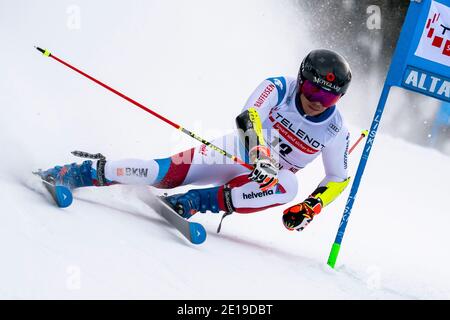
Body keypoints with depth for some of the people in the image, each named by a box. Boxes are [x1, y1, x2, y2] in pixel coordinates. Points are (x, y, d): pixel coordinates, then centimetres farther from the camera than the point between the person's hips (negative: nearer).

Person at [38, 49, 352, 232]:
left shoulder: (335, 131, -10)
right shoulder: (279, 88, -15)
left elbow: (338, 180, 0)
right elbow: (250, 117, -30)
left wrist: (310, 207, -18)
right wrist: (260, 154, -48)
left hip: (271, 179, 1)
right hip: (236, 152, -1)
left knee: (289, 187, -36)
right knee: (167, 172, -22)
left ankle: (192, 203, -35)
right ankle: (85, 171, -11)